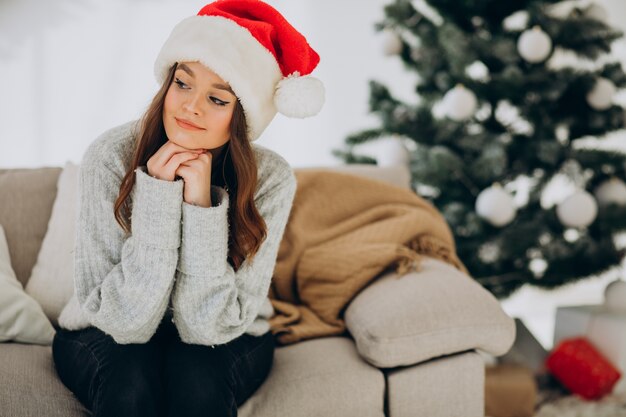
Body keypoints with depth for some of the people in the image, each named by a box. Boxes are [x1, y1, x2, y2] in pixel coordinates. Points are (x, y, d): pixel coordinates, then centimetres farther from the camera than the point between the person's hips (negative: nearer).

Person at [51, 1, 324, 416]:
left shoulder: (271, 179, -20)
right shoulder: (111, 156, -22)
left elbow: (209, 327, -22)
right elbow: (125, 321, -24)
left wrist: (201, 204, -32)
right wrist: (158, 196, -33)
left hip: (225, 344, 1)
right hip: (108, 340, 0)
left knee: (198, 380, -31)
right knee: (131, 382, -31)